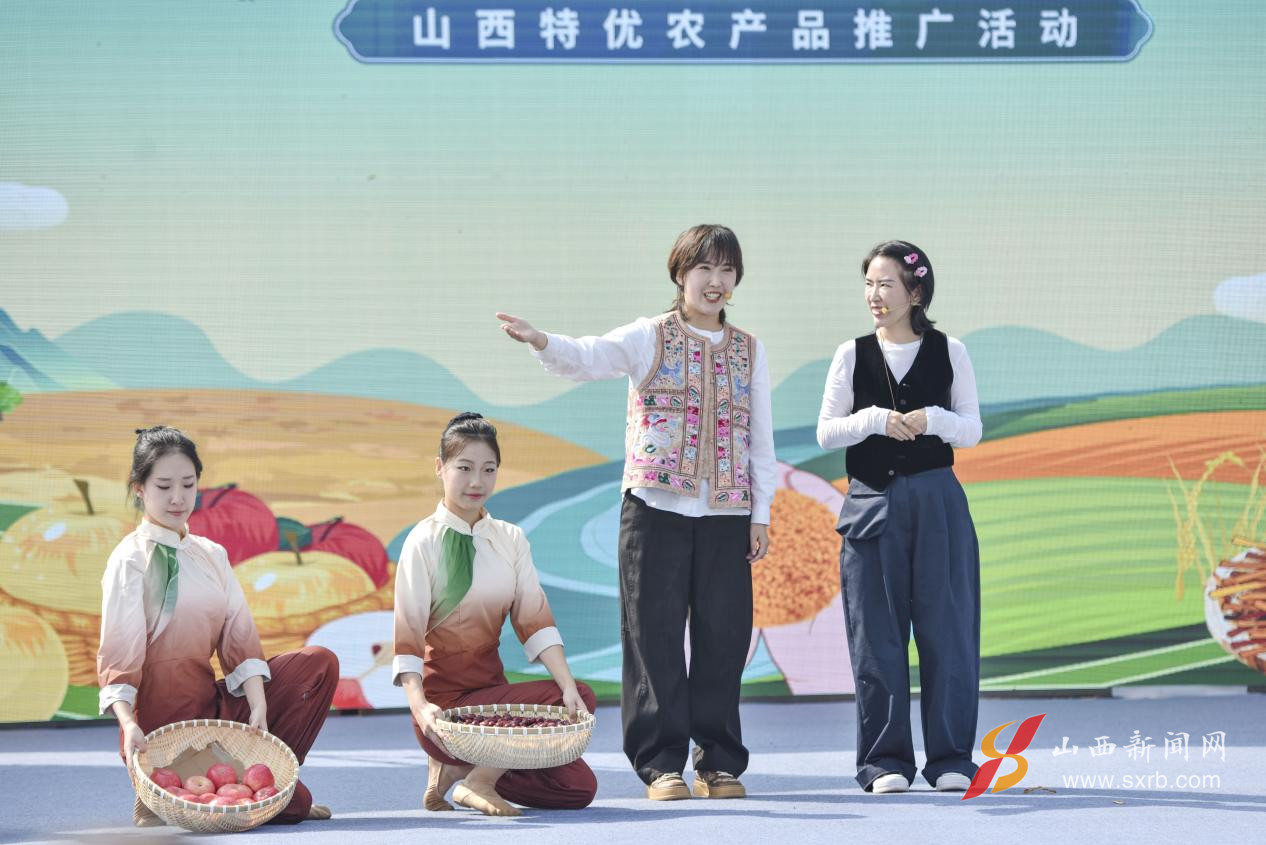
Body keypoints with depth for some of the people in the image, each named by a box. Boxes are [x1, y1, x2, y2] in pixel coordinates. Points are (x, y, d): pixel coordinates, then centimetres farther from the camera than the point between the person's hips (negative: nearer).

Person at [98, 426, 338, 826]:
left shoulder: (211, 555, 11)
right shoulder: (130, 560, -9)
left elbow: (240, 638, 4)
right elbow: (117, 658, -15)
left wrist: (259, 707, -12)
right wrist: (129, 725, -30)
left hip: (211, 700, 7)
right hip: (163, 714, -7)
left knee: (320, 662, -7)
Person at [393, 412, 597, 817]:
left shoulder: (510, 538, 9)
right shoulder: (425, 540, -8)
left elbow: (535, 619, 1)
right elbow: (407, 632, -15)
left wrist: (569, 686, -14)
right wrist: (419, 707, -30)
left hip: (492, 687, 6)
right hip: (446, 701, -6)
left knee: (579, 786, -6)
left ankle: (462, 774, 5)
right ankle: (478, 780, -9)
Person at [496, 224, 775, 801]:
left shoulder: (749, 351, 13)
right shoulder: (650, 338, 2)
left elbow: (760, 437, 13)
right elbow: (590, 357, -16)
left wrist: (761, 514, 7)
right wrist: (541, 343, -37)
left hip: (726, 515, 3)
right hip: (656, 509, -3)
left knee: (723, 635, 3)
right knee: (656, 634, -2)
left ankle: (720, 761, 12)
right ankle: (662, 762, 5)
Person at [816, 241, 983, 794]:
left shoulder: (949, 353, 5)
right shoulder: (853, 355, 5)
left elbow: (972, 430, 3)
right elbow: (825, 432, 2)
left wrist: (933, 419, -15)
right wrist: (875, 419, -14)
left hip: (937, 502, 0)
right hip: (872, 503, 0)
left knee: (945, 627, -1)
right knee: (877, 633, 1)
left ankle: (950, 757, 5)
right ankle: (886, 759, 6)